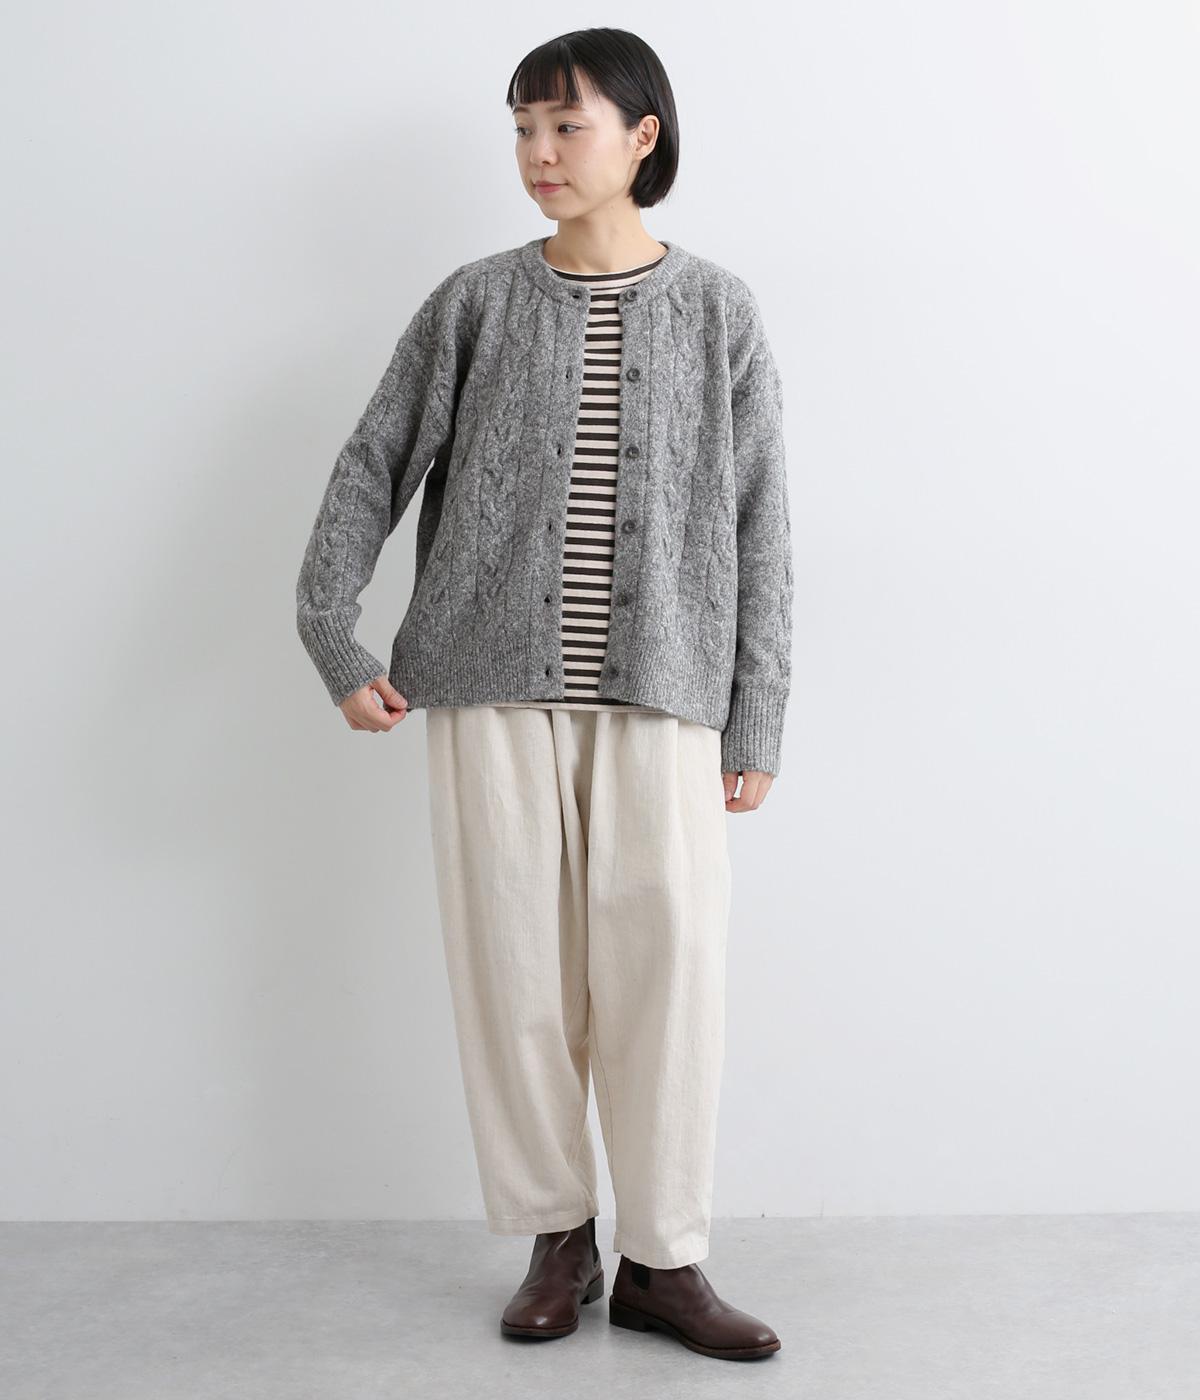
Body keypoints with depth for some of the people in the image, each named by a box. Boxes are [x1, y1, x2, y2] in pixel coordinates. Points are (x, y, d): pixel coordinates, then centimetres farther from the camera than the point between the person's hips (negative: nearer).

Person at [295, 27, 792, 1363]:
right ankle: (556, 1237, 21)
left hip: (660, 690, 0)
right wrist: (330, 635, -3)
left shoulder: (716, 310, 6)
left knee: (667, 966, -2)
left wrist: (754, 717, 1)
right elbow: (372, 465, 9)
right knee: (515, 966, 4)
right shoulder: (475, 303, 7)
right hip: (496, 684, 1)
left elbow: (758, 526, 5)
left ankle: (662, 1260, 13)